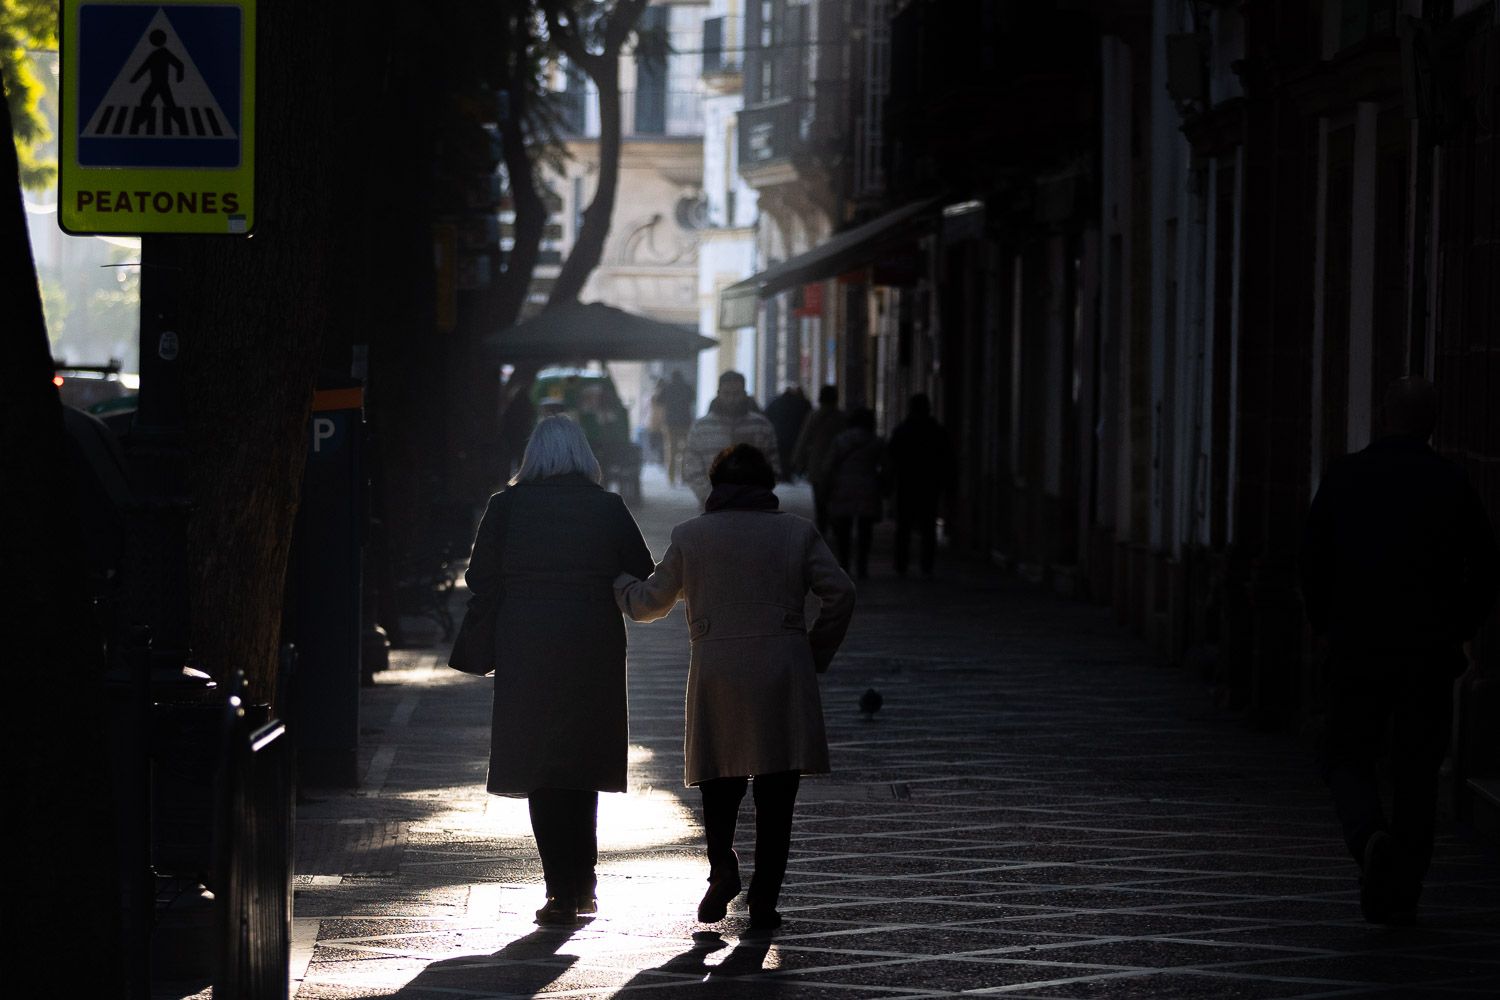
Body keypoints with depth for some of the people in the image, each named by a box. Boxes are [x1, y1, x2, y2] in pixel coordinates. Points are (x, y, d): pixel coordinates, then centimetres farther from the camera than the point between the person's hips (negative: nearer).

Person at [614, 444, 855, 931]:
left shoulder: (690, 535, 5)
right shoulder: (797, 532, 5)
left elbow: (649, 602, 13)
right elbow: (839, 594, -3)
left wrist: (618, 583, 34)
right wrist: (815, 656, 9)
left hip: (716, 671, 0)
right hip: (783, 671, 0)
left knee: (721, 781, 15)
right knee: (775, 795, 4)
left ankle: (722, 863, -9)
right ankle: (764, 900, 1)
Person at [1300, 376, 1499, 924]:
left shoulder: (1343, 477, -2)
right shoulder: (1452, 484, -3)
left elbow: (1313, 563, 1)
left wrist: (1328, 627, 14)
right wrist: (1455, 629, 13)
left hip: (1357, 650, 0)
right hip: (1430, 654, 0)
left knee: (1348, 760, 10)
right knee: (1416, 772, 10)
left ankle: (1371, 835, -19)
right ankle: (1402, 893, 10)